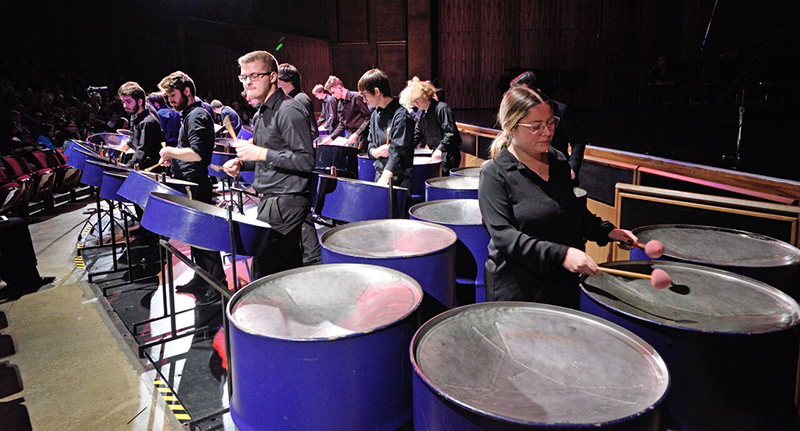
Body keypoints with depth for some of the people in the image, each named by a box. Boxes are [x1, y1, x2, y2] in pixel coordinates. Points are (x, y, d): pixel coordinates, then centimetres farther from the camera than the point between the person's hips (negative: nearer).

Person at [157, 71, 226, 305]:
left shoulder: (197, 115, -16)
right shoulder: (191, 113, 16)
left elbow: (197, 153, -28)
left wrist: (170, 151, -16)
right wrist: (174, 155, 13)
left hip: (195, 186, -10)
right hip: (189, 184, 10)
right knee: (195, 232, 16)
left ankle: (218, 283, 4)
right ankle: (202, 277, 28)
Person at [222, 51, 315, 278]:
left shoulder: (289, 111, -15)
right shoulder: (261, 114, 16)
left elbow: (306, 160, -22)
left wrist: (261, 154, -22)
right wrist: (242, 162, 10)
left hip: (286, 202, -10)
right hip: (269, 200, 10)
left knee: (265, 270, -7)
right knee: (289, 267, 16)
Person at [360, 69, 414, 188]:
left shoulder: (401, 115, -14)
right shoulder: (375, 115, 11)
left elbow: (398, 152, -22)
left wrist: (383, 180, -30)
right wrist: (377, 151, -8)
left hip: (400, 179, -7)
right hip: (380, 175, 7)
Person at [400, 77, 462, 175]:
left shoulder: (442, 108, -14)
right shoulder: (422, 113, 12)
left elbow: (451, 133, -22)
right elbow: (417, 133, 21)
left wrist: (440, 149, -34)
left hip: (449, 155, -8)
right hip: (436, 154, 8)